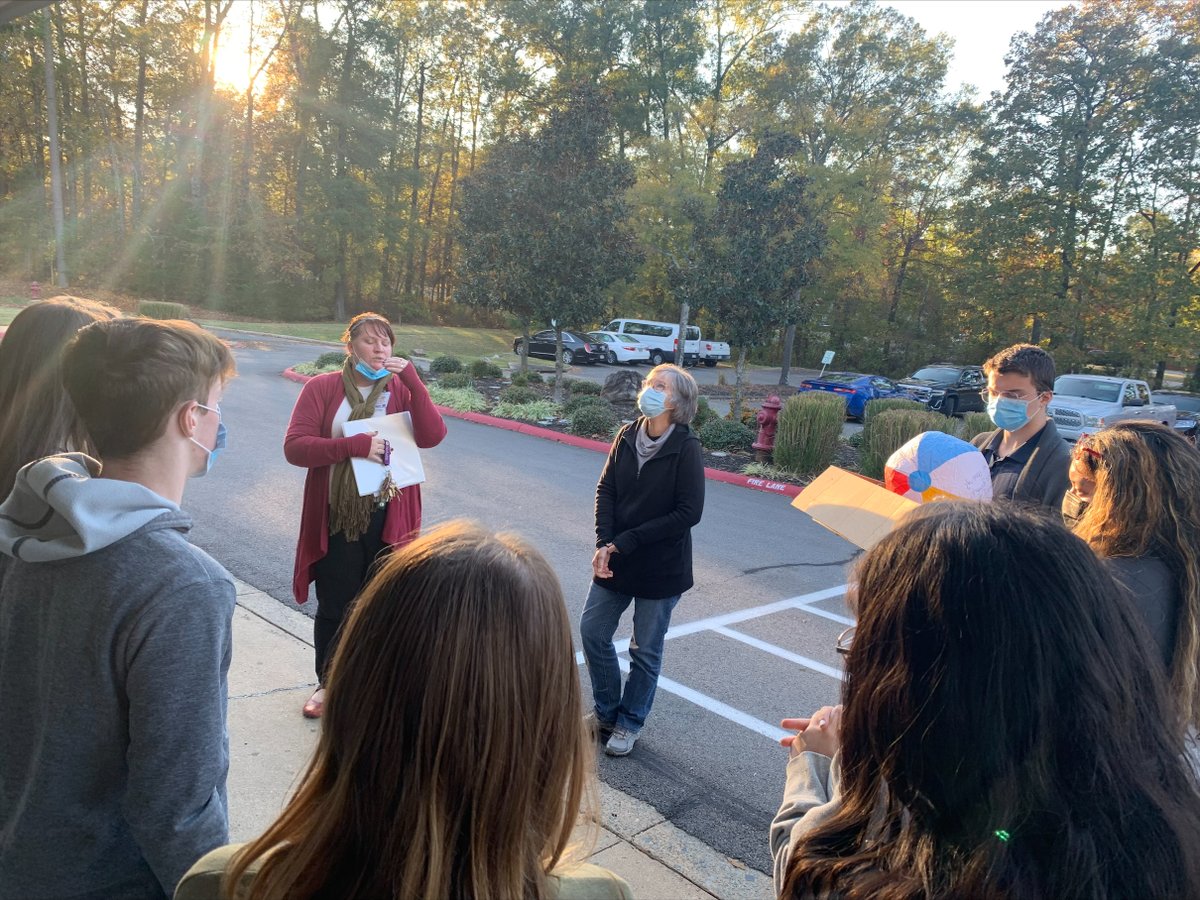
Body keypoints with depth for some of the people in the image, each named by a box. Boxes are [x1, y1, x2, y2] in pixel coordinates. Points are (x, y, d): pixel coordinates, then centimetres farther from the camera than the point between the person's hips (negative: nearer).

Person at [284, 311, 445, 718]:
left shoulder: (401, 390, 2)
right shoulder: (322, 388, -1)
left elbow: (432, 436, -15)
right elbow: (294, 447, -12)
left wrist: (411, 379, -22)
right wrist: (355, 445, -23)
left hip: (388, 518, 1)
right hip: (335, 519, 0)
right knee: (334, 608, 13)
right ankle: (328, 684, 35)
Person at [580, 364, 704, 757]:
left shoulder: (686, 447, -16)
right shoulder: (627, 436, -3)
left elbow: (689, 512, -18)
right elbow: (606, 490, -1)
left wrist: (626, 541, -17)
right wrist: (604, 544, -15)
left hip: (661, 568, -4)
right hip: (616, 560, 5)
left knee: (645, 651, 9)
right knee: (593, 632, 11)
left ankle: (629, 723, 31)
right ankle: (607, 711, 32)